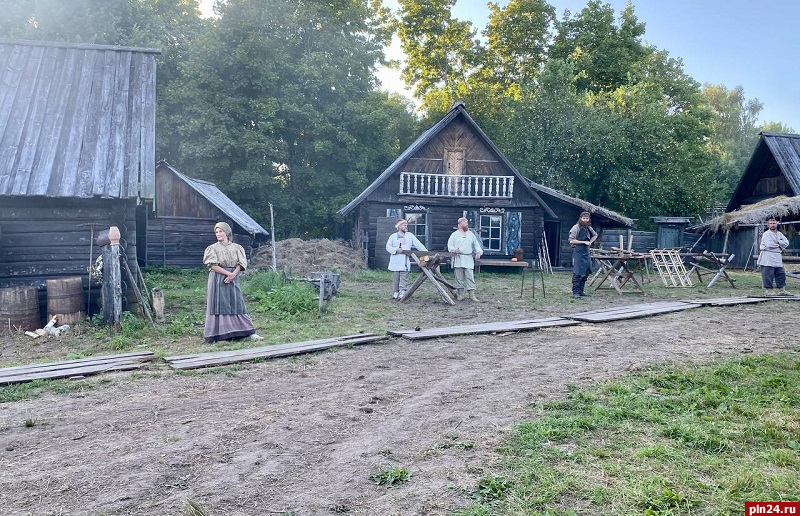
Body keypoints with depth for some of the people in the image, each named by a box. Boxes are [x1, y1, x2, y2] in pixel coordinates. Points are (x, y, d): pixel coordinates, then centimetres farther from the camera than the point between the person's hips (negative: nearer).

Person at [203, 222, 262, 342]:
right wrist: (228, 273, -17)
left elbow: (240, 264, 1)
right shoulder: (213, 248, 4)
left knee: (237, 304, 1)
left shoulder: (236, 247, 9)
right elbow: (213, 265, -7)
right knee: (219, 304, -4)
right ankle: (219, 334, -3)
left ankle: (250, 332, 0)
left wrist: (233, 275, -16)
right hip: (217, 280, -1)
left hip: (233, 280, 2)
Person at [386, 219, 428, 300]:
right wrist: (395, 250, -14)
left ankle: (402, 293, -8)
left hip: (405, 263, 0)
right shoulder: (393, 236, 9)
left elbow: (418, 245, 8)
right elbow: (388, 247, 4)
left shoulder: (410, 235, 12)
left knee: (404, 279, -7)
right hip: (395, 262, 0)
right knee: (395, 279, 3)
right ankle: (395, 293, 10)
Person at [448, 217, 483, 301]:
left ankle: (471, 294, 0)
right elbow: (449, 245, 2)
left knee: (470, 277, -3)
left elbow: (476, 244, 17)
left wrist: (478, 252, 1)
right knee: (459, 277, 1)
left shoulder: (471, 234, 16)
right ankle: (460, 294, 9)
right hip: (458, 259, -2)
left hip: (469, 259, 2)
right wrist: (454, 250, -17)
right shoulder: (455, 234, 7)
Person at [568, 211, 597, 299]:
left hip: (586, 252, 8)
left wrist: (590, 242, 12)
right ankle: (575, 292, -2)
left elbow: (595, 235, 30)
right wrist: (584, 242, -14)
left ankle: (581, 290, 22)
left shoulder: (588, 228, 11)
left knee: (586, 272, 11)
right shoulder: (576, 228, -10)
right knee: (577, 273, -8)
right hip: (578, 252, -8)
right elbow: (571, 241, -16)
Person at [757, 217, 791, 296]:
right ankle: (768, 291, -1)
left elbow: (786, 243, 3)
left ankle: (782, 290, 15)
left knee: (781, 274, 8)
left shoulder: (779, 234, 15)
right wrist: (779, 245, -4)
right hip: (768, 258, -7)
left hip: (777, 258, 7)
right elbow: (769, 245, -19)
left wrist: (778, 242, -11)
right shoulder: (766, 234, -6)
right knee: (768, 275, -7)